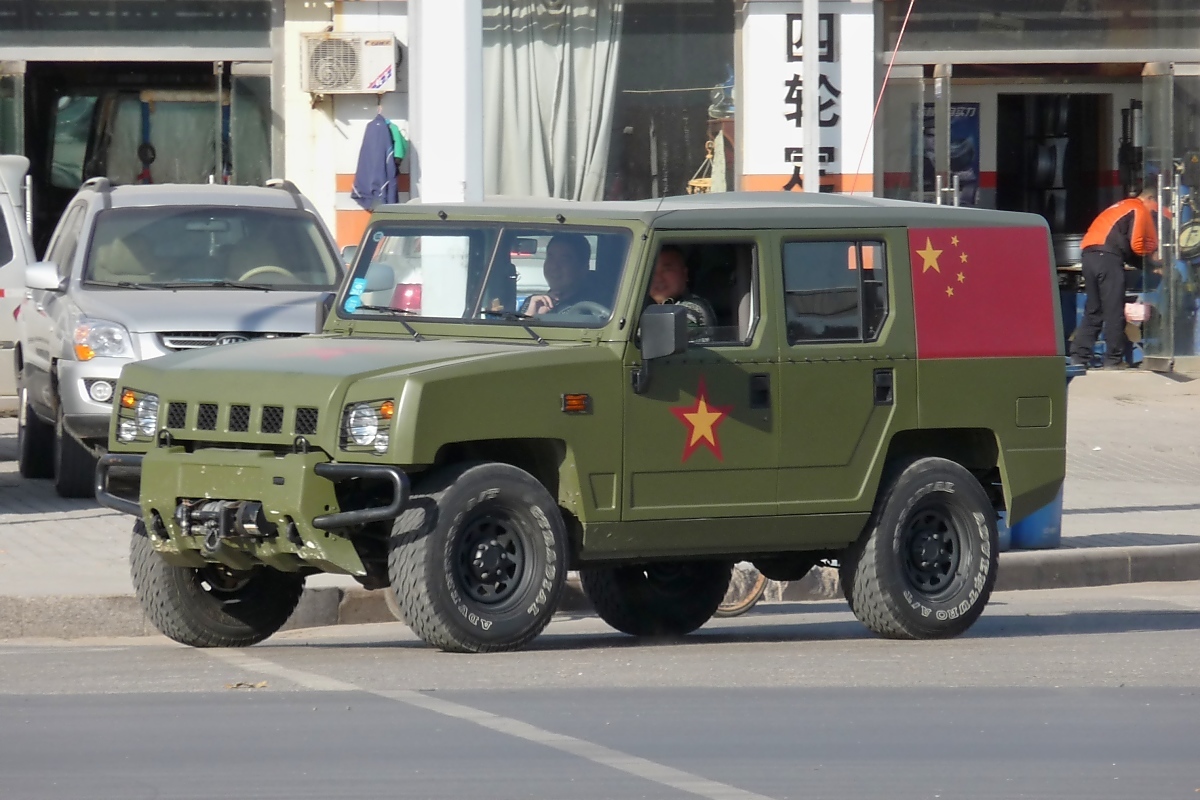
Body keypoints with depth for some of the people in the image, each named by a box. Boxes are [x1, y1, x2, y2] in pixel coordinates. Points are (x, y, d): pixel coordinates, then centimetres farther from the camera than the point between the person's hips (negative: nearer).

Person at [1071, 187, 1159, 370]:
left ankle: (1079, 357, 6)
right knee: (1114, 311, -3)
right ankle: (1114, 359, -3)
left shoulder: (1121, 207, 30)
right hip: (1108, 256, -8)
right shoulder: (1140, 211, 3)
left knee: (1093, 310, 12)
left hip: (1089, 254, 8)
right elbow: (1136, 245, -6)